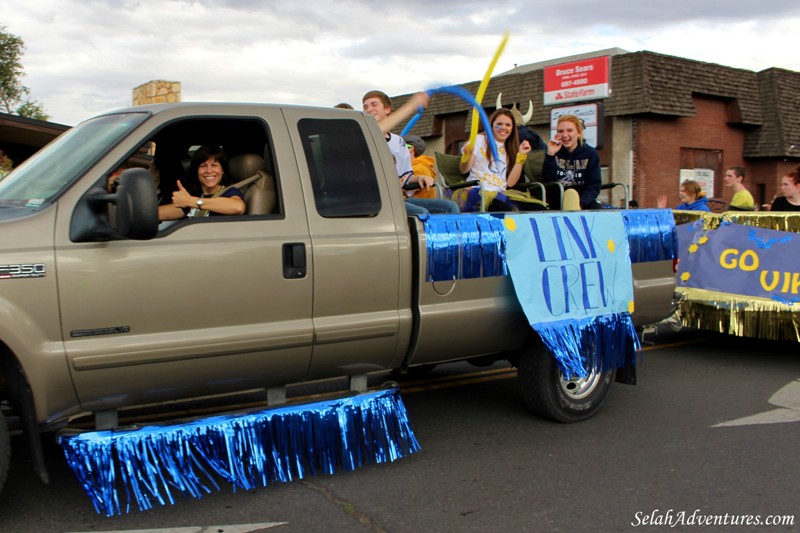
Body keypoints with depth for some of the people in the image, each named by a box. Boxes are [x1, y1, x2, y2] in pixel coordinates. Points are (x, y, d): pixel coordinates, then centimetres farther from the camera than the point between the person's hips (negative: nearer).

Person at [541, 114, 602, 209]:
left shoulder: (590, 153, 3)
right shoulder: (554, 152, 3)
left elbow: (594, 186, -2)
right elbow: (547, 182, -9)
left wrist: (579, 204, -19)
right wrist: (550, 155, -18)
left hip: (583, 201, 0)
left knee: (595, 208, -28)